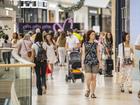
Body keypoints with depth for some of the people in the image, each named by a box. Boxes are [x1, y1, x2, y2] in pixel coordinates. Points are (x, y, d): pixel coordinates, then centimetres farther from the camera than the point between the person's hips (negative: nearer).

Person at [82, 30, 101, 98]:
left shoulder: (96, 44, 9)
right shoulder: (85, 44, 6)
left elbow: (98, 54, 9)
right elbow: (83, 54, 6)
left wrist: (99, 62, 1)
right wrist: (82, 63, 1)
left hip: (95, 62, 1)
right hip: (87, 62, -1)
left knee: (94, 78, 0)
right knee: (88, 77, -12)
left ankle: (92, 93, 9)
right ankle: (88, 89, 14)